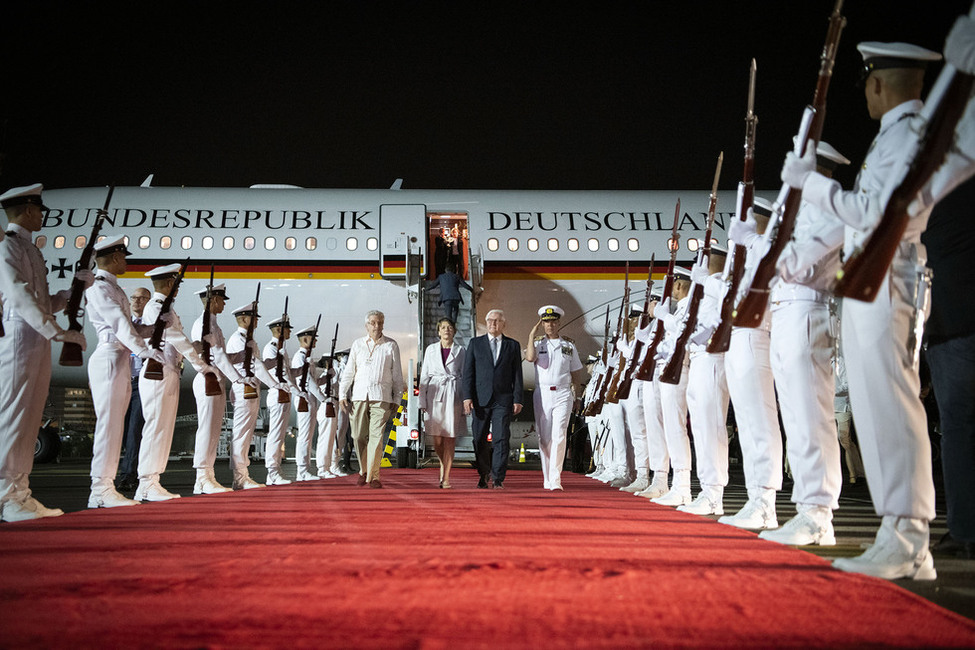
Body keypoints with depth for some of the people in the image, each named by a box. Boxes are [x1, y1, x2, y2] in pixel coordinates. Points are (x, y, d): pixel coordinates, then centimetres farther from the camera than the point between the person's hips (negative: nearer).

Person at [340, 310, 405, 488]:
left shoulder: (391, 345, 7)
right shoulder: (357, 344, 13)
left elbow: (397, 374, 9)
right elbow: (349, 371, 15)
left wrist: (397, 398, 5)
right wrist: (342, 394, 9)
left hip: (381, 396, -2)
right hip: (360, 395, 2)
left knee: (376, 436, -8)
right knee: (359, 436, 2)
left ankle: (373, 476, 0)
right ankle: (364, 470, 23)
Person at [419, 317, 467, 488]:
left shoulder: (460, 351, 7)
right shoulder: (431, 349, 11)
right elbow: (424, 376, 9)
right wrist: (423, 401, 2)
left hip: (453, 395, -1)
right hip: (435, 394, 1)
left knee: (449, 439, -3)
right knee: (437, 439, -1)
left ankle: (446, 478, 3)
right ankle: (443, 463, 29)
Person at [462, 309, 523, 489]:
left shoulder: (513, 345, 10)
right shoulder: (475, 343, 9)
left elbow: (517, 374, 7)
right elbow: (468, 372, 4)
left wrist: (517, 400, -1)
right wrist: (467, 397, -6)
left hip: (503, 400, -1)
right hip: (480, 399, 1)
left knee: (501, 439, -6)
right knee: (480, 440, 5)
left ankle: (498, 479, -1)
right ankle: (483, 475, 22)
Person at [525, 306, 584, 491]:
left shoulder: (569, 345, 11)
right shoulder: (538, 343, 9)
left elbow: (576, 373, 15)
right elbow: (530, 357, -14)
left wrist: (575, 394, 6)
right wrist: (532, 335, -8)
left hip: (563, 394, -1)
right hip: (542, 393, 1)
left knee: (559, 436, -12)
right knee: (544, 438, 5)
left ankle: (555, 479, -13)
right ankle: (547, 479, 15)